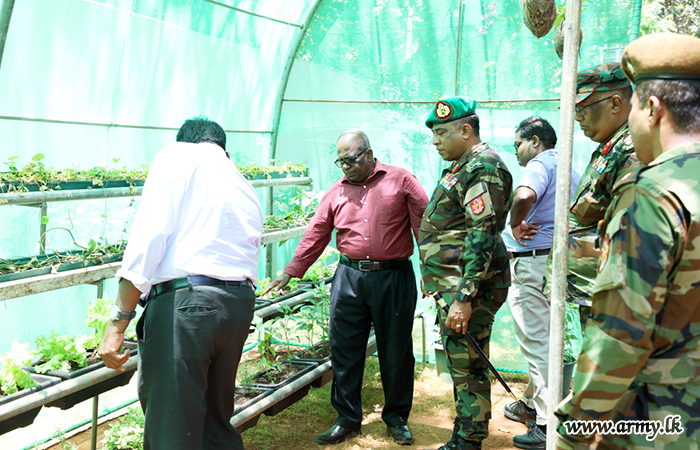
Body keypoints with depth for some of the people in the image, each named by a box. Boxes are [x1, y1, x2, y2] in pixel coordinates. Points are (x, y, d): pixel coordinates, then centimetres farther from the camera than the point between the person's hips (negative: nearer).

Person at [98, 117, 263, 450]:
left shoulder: (178, 155, 4)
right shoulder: (247, 191, 25)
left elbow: (149, 234, -10)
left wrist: (119, 321, -11)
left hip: (183, 301, -7)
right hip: (241, 307, 7)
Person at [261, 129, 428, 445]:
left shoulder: (401, 181, 0)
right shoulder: (336, 192, 11)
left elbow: (425, 224, -1)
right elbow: (316, 234, 12)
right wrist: (290, 272, 9)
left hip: (393, 277, -3)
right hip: (349, 277, 3)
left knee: (396, 351, 7)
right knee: (344, 349, 4)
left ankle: (397, 418, 25)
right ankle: (347, 419, 19)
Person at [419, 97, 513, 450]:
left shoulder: (482, 167, -15)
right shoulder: (462, 167, 19)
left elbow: (482, 236, -23)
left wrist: (463, 298, -26)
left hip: (469, 287, -11)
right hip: (455, 286, 11)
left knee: (467, 367, -4)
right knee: (461, 363, 16)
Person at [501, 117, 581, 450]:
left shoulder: (540, 164, -12)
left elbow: (524, 196, -35)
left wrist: (515, 225, -18)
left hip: (533, 261, -10)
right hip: (558, 260, 10)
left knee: (536, 343, -5)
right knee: (540, 339, 20)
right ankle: (531, 403, 34)